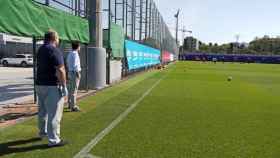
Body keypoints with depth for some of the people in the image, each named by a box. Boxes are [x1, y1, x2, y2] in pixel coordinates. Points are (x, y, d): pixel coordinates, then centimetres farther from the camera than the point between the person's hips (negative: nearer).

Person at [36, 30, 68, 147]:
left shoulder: (40, 50, 12)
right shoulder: (55, 51, -16)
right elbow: (60, 70, -21)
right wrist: (64, 86, -17)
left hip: (40, 84, 9)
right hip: (52, 86, -9)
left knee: (43, 111, 21)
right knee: (54, 113, -3)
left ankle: (43, 132, 36)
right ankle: (54, 140, 4)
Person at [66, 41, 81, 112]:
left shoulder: (70, 54, 13)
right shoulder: (75, 54, -15)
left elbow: (68, 64, 19)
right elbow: (75, 65, -22)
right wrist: (78, 74, -19)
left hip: (70, 72, 10)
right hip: (75, 73, -10)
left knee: (70, 89, 16)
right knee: (74, 90, -7)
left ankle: (70, 104, 27)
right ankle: (73, 107, -4)